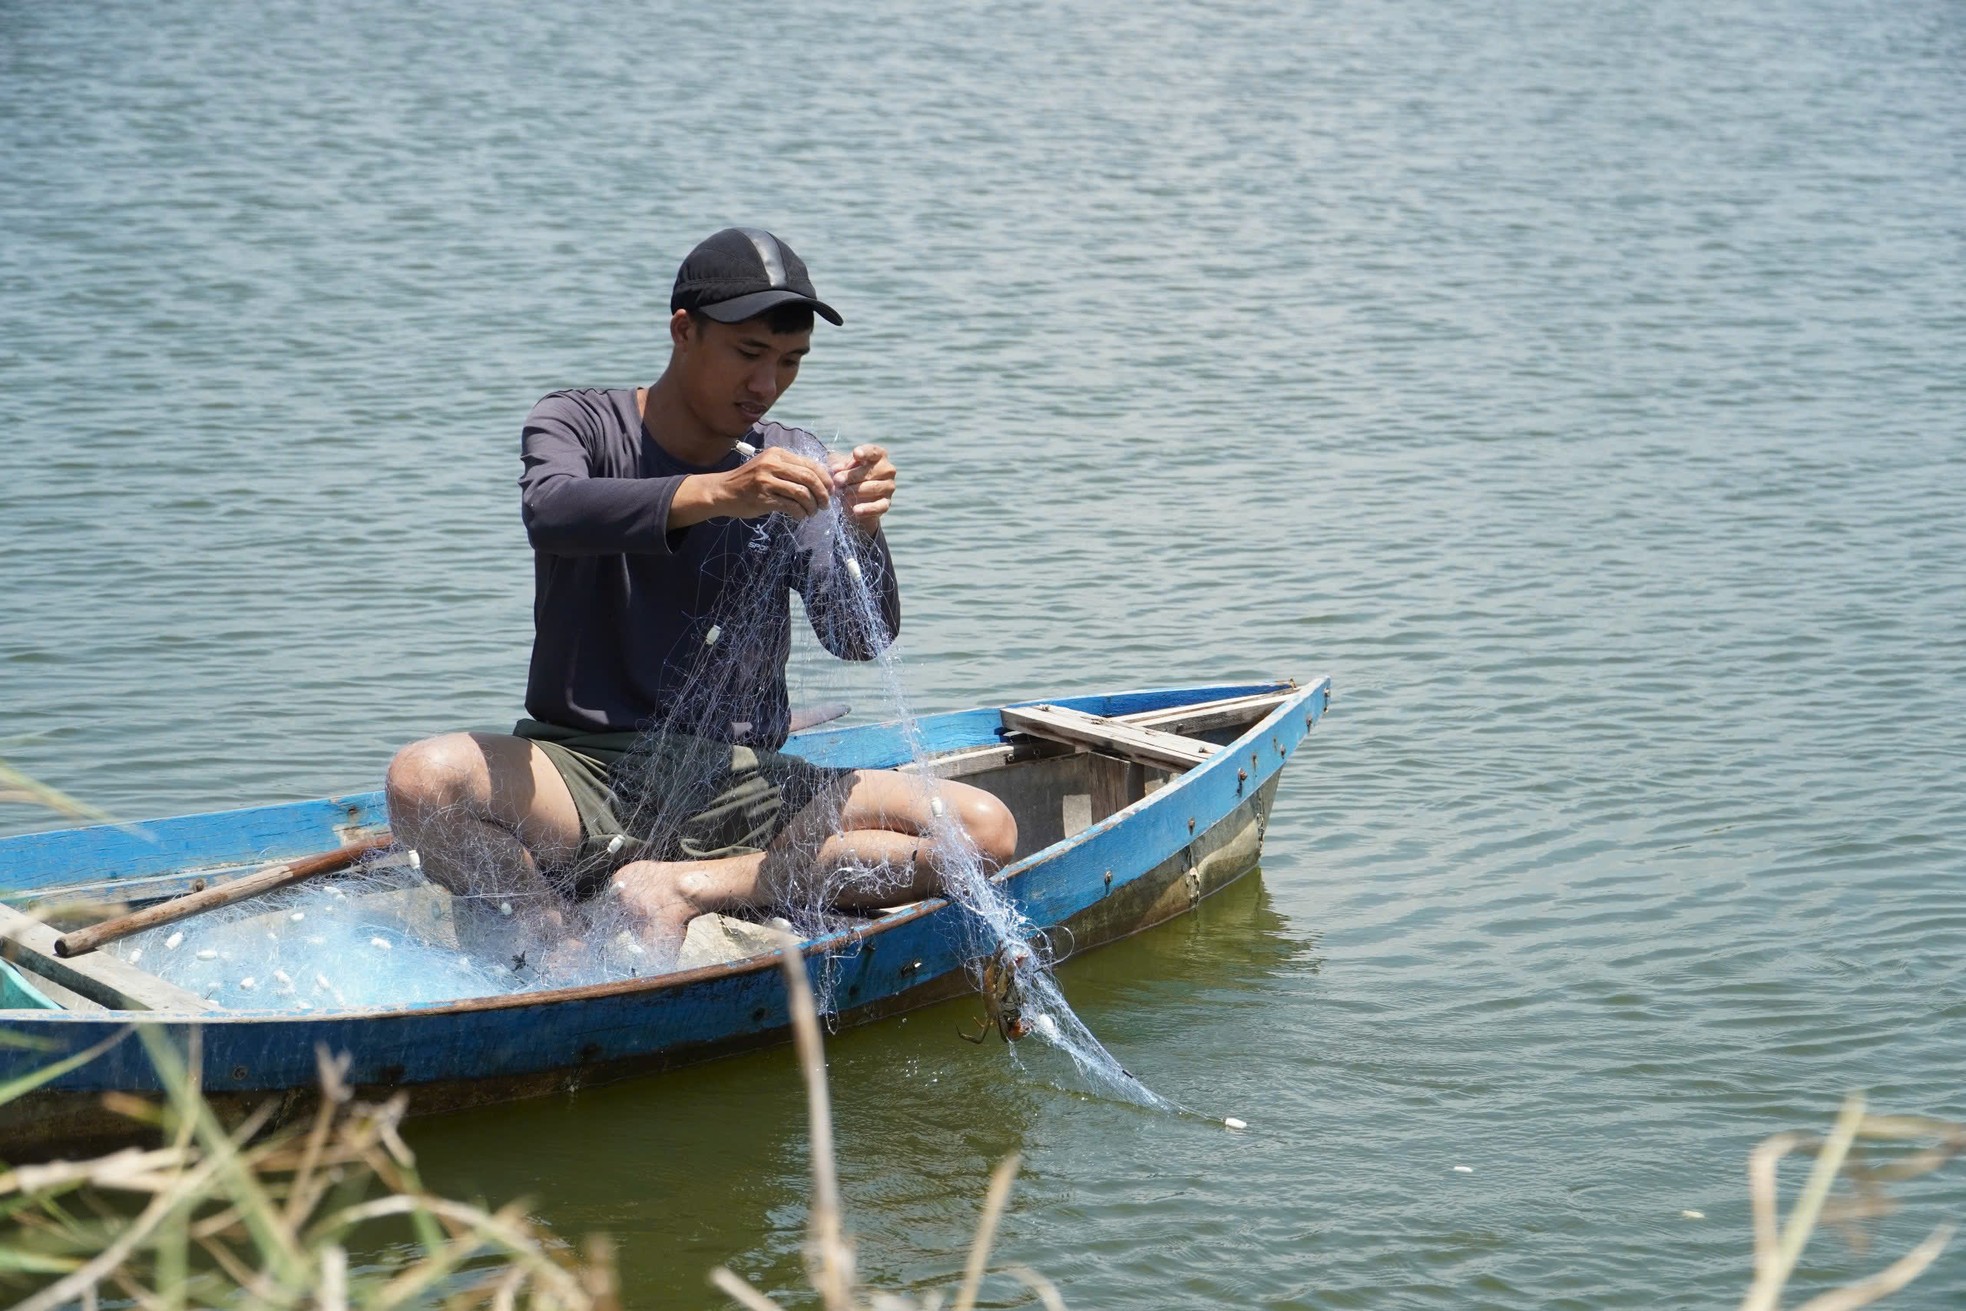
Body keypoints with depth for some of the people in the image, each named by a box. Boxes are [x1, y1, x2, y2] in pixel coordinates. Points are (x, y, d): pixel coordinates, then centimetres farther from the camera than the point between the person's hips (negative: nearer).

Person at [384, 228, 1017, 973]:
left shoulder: (793, 466, 8)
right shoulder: (581, 424, 1)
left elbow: (861, 641, -3)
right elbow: (551, 511, -24)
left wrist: (860, 532, -24)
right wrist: (716, 493, -39)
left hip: (742, 781, 3)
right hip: (585, 766, -3)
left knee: (986, 830, -19)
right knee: (422, 779, -33)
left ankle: (688, 888, -19)